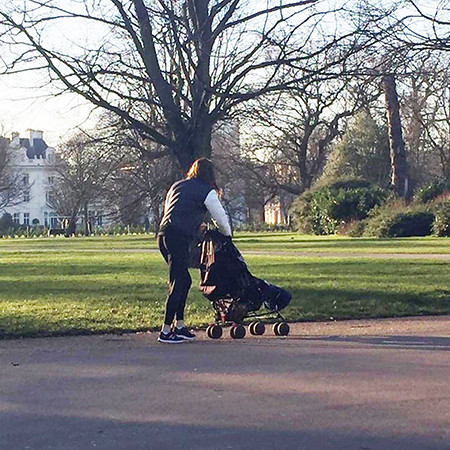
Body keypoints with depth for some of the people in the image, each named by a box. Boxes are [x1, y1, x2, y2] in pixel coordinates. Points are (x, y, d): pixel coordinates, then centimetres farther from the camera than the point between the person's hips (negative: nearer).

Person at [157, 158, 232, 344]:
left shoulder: (176, 186, 21)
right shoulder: (207, 192, 1)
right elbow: (221, 218, 6)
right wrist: (227, 235, 28)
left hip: (164, 236, 8)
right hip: (179, 238, -8)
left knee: (184, 281, 16)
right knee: (178, 284, -4)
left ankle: (179, 325, 19)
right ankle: (166, 331, -5)